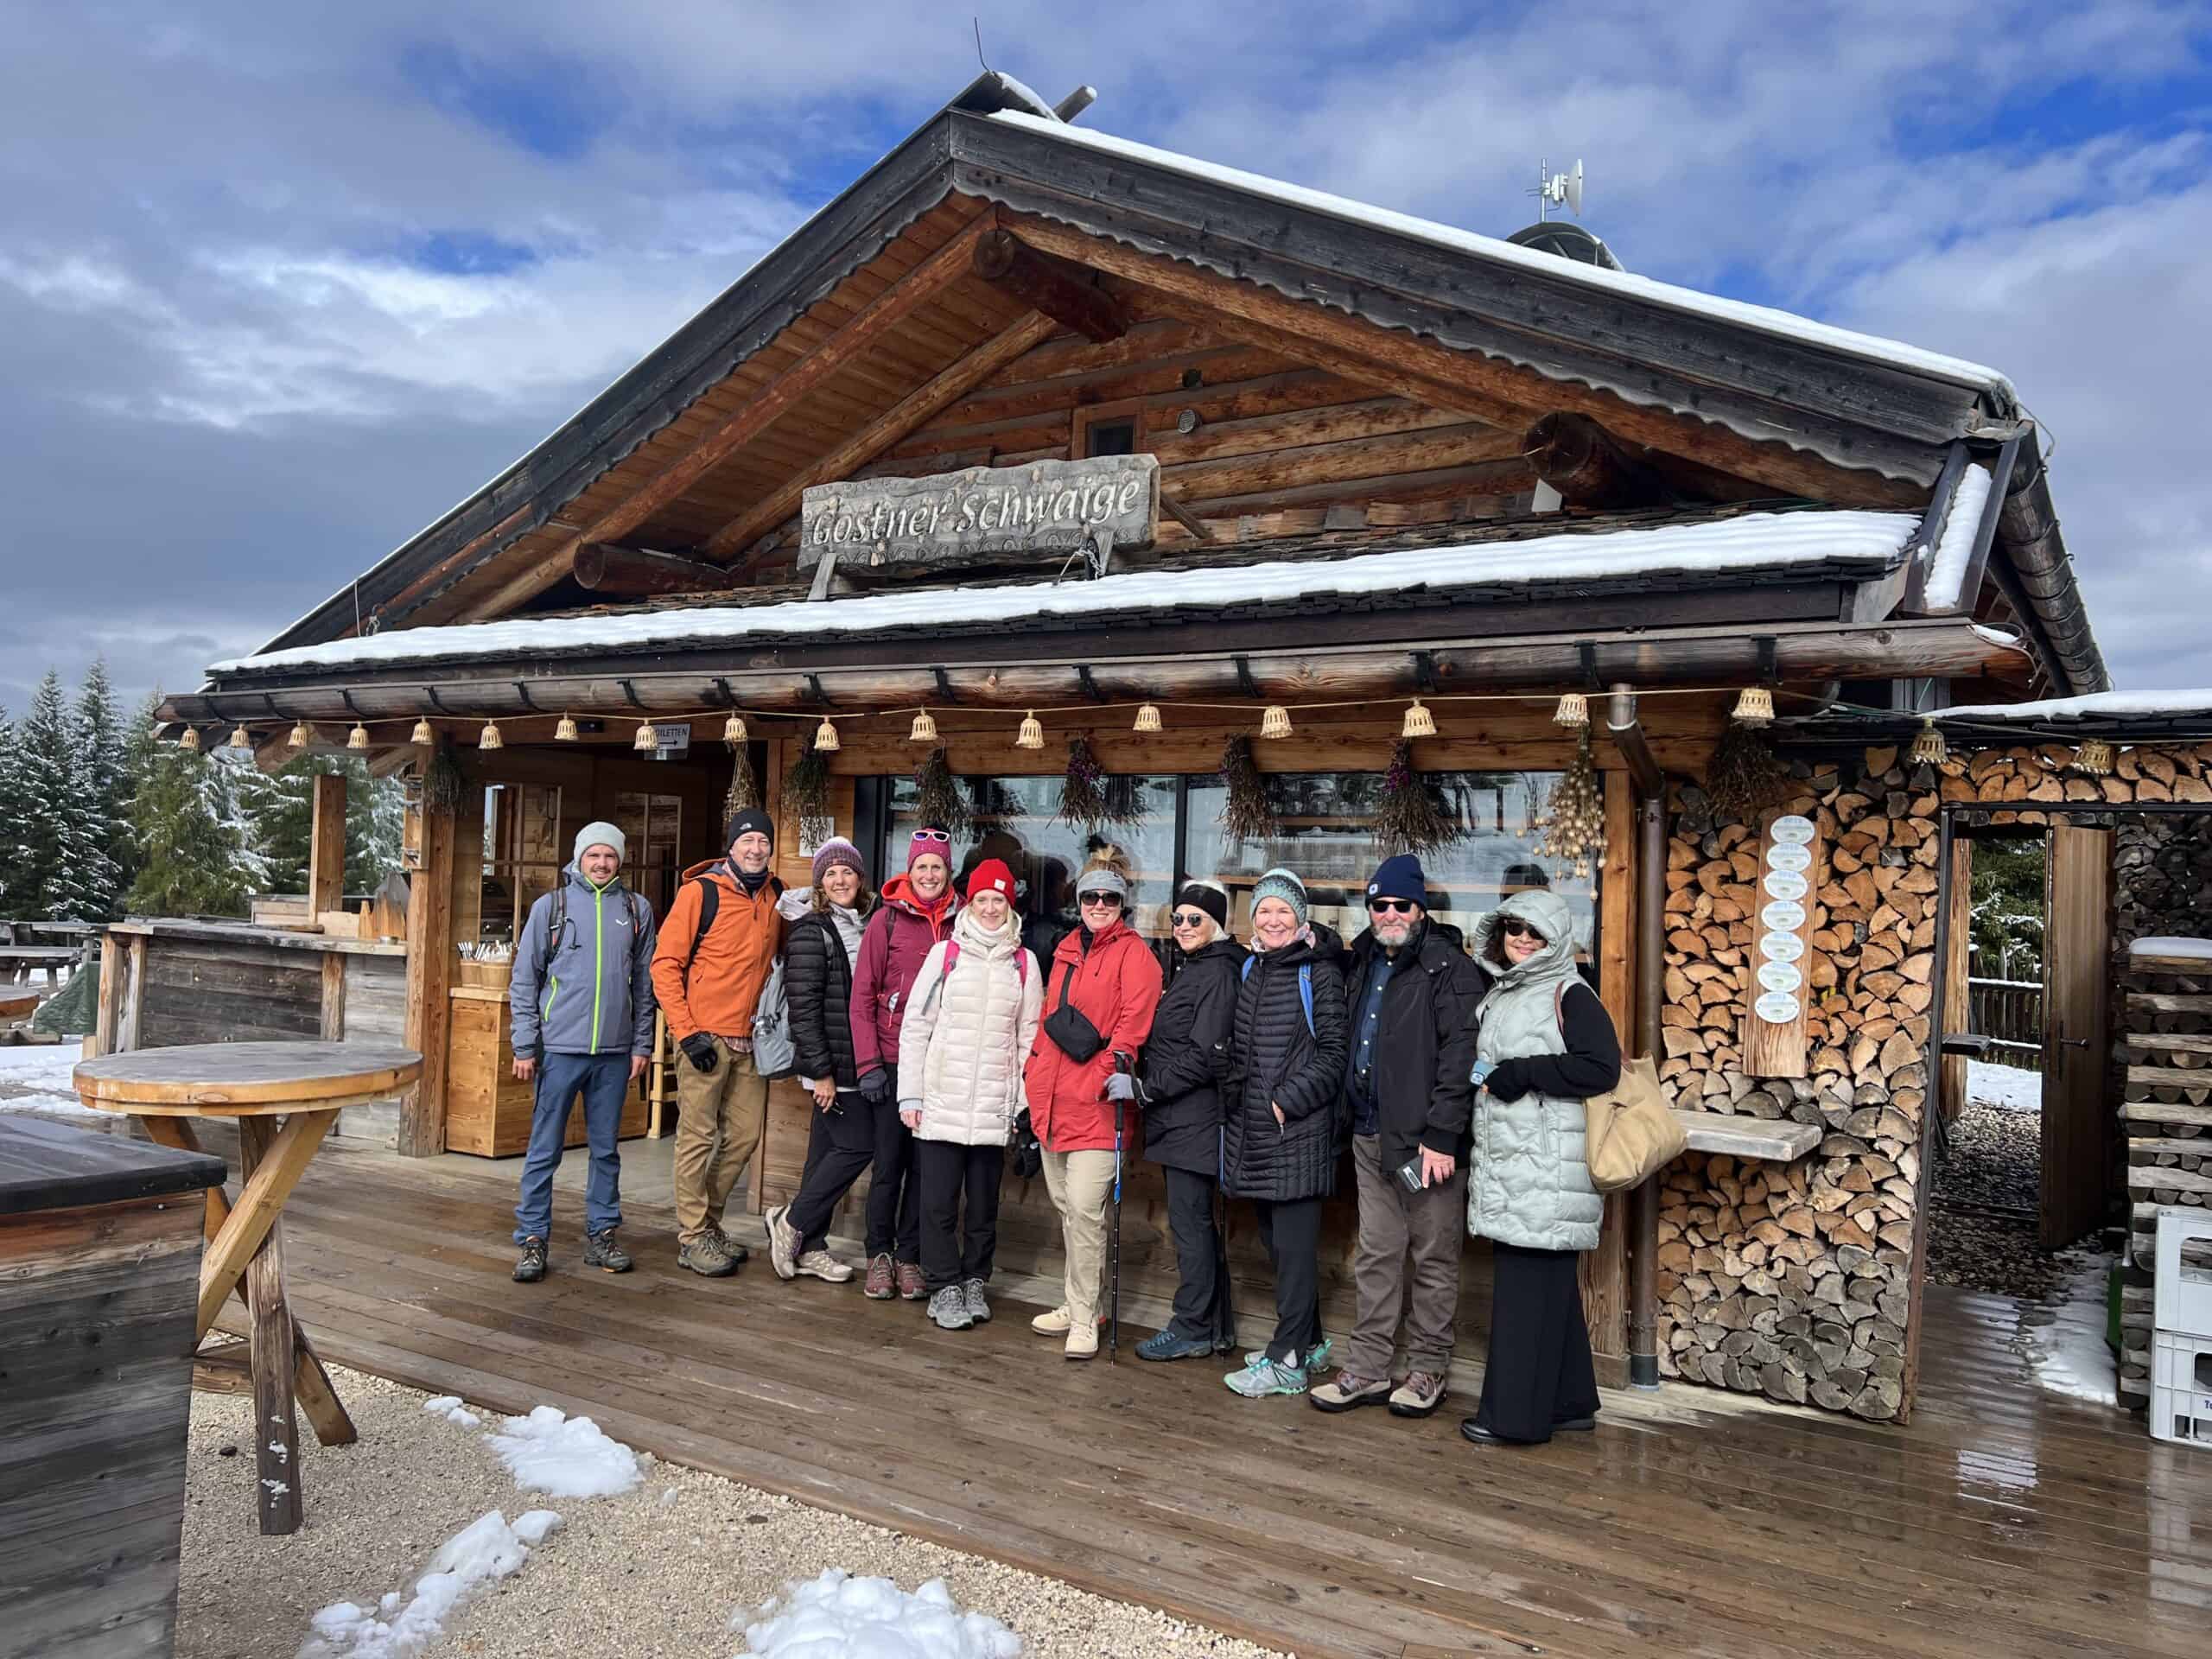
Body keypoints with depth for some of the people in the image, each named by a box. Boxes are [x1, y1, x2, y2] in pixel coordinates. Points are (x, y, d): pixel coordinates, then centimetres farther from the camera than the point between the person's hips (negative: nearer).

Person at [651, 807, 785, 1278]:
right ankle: (692, 1238, 10)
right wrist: (687, 1032, -14)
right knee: (698, 1138, 0)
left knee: (745, 1135, 10)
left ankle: (708, 1222, 26)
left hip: (751, 1040, 6)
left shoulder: (776, 896, 9)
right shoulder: (700, 891, -7)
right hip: (706, 1037, -6)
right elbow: (665, 964, -9)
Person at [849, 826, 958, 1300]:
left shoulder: (959, 923, 4)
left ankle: (909, 1257, 18)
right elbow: (863, 995, -3)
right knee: (889, 1163, 3)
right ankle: (879, 1256, 17)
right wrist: (868, 1063, -9)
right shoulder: (888, 919, -2)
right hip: (892, 1062, -2)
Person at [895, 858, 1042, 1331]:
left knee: (984, 1204, 10)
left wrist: (1024, 1102, 3)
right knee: (939, 1202, 1)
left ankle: (974, 1281, 26)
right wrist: (910, 1095, -2)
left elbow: (1029, 1037, 8)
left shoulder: (1024, 963, 6)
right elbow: (914, 1027, 2)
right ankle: (944, 1288, 13)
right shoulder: (944, 954, 1)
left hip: (994, 1108, 1)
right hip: (941, 1102, -1)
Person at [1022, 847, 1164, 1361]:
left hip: (1096, 1098, -7)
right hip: (1053, 1097, 7)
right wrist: (1035, 1076, 20)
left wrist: (1120, 1064, -26)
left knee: (1084, 1210, -10)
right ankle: (1076, 1303, 27)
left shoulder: (1134, 953, -4)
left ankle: (1084, 1317, 1)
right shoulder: (1067, 949, 17)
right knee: (1066, 1208, 14)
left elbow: (1135, 1016, -15)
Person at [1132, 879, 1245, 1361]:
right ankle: (1216, 1326, 24)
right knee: (1197, 1221, 15)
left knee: (1189, 1220, -2)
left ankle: (1192, 1329, 8)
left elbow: (1204, 1055, -19)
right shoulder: (1190, 967, 17)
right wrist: (1145, 1085, 13)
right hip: (1179, 1118, 10)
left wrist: (1148, 1087, -17)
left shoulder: (1218, 973, -13)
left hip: (1195, 1118, -10)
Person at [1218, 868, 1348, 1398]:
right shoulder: (1250, 970, 14)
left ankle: (1288, 1361, 3)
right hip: (1253, 1130, 7)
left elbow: (1334, 1053, -10)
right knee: (1275, 1241, 14)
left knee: (1294, 1244, -3)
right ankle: (1308, 1340, 28)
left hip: (1298, 1130, -7)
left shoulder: (1319, 973, -6)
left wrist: (1287, 1101, -15)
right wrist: (1234, 1095, 10)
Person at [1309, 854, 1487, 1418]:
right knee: (1375, 1256, 12)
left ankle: (1428, 1371, 18)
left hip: (1428, 1139, -7)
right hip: (1371, 1137, 7)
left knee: (1433, 1259, 6)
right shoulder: (1362, 965, 14)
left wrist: (1442, 1138, -19)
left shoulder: (1451, 970, -9)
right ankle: (1367, 1370, 20)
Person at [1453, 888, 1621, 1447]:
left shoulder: (1569, 995, -7)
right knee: (1546, 1283, 14)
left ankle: (1515, 1414, 4)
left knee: (1530, 1285, -4)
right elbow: (1470, 1057, 24)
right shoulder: (1497, 994, 16)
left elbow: (1602, 1066, -19)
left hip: (1546, 1170, -8)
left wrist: (1512, 1076, -16)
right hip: (1504, 1164, 8)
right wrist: (1477, 1070, 0)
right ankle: (1570, 1402, 25)